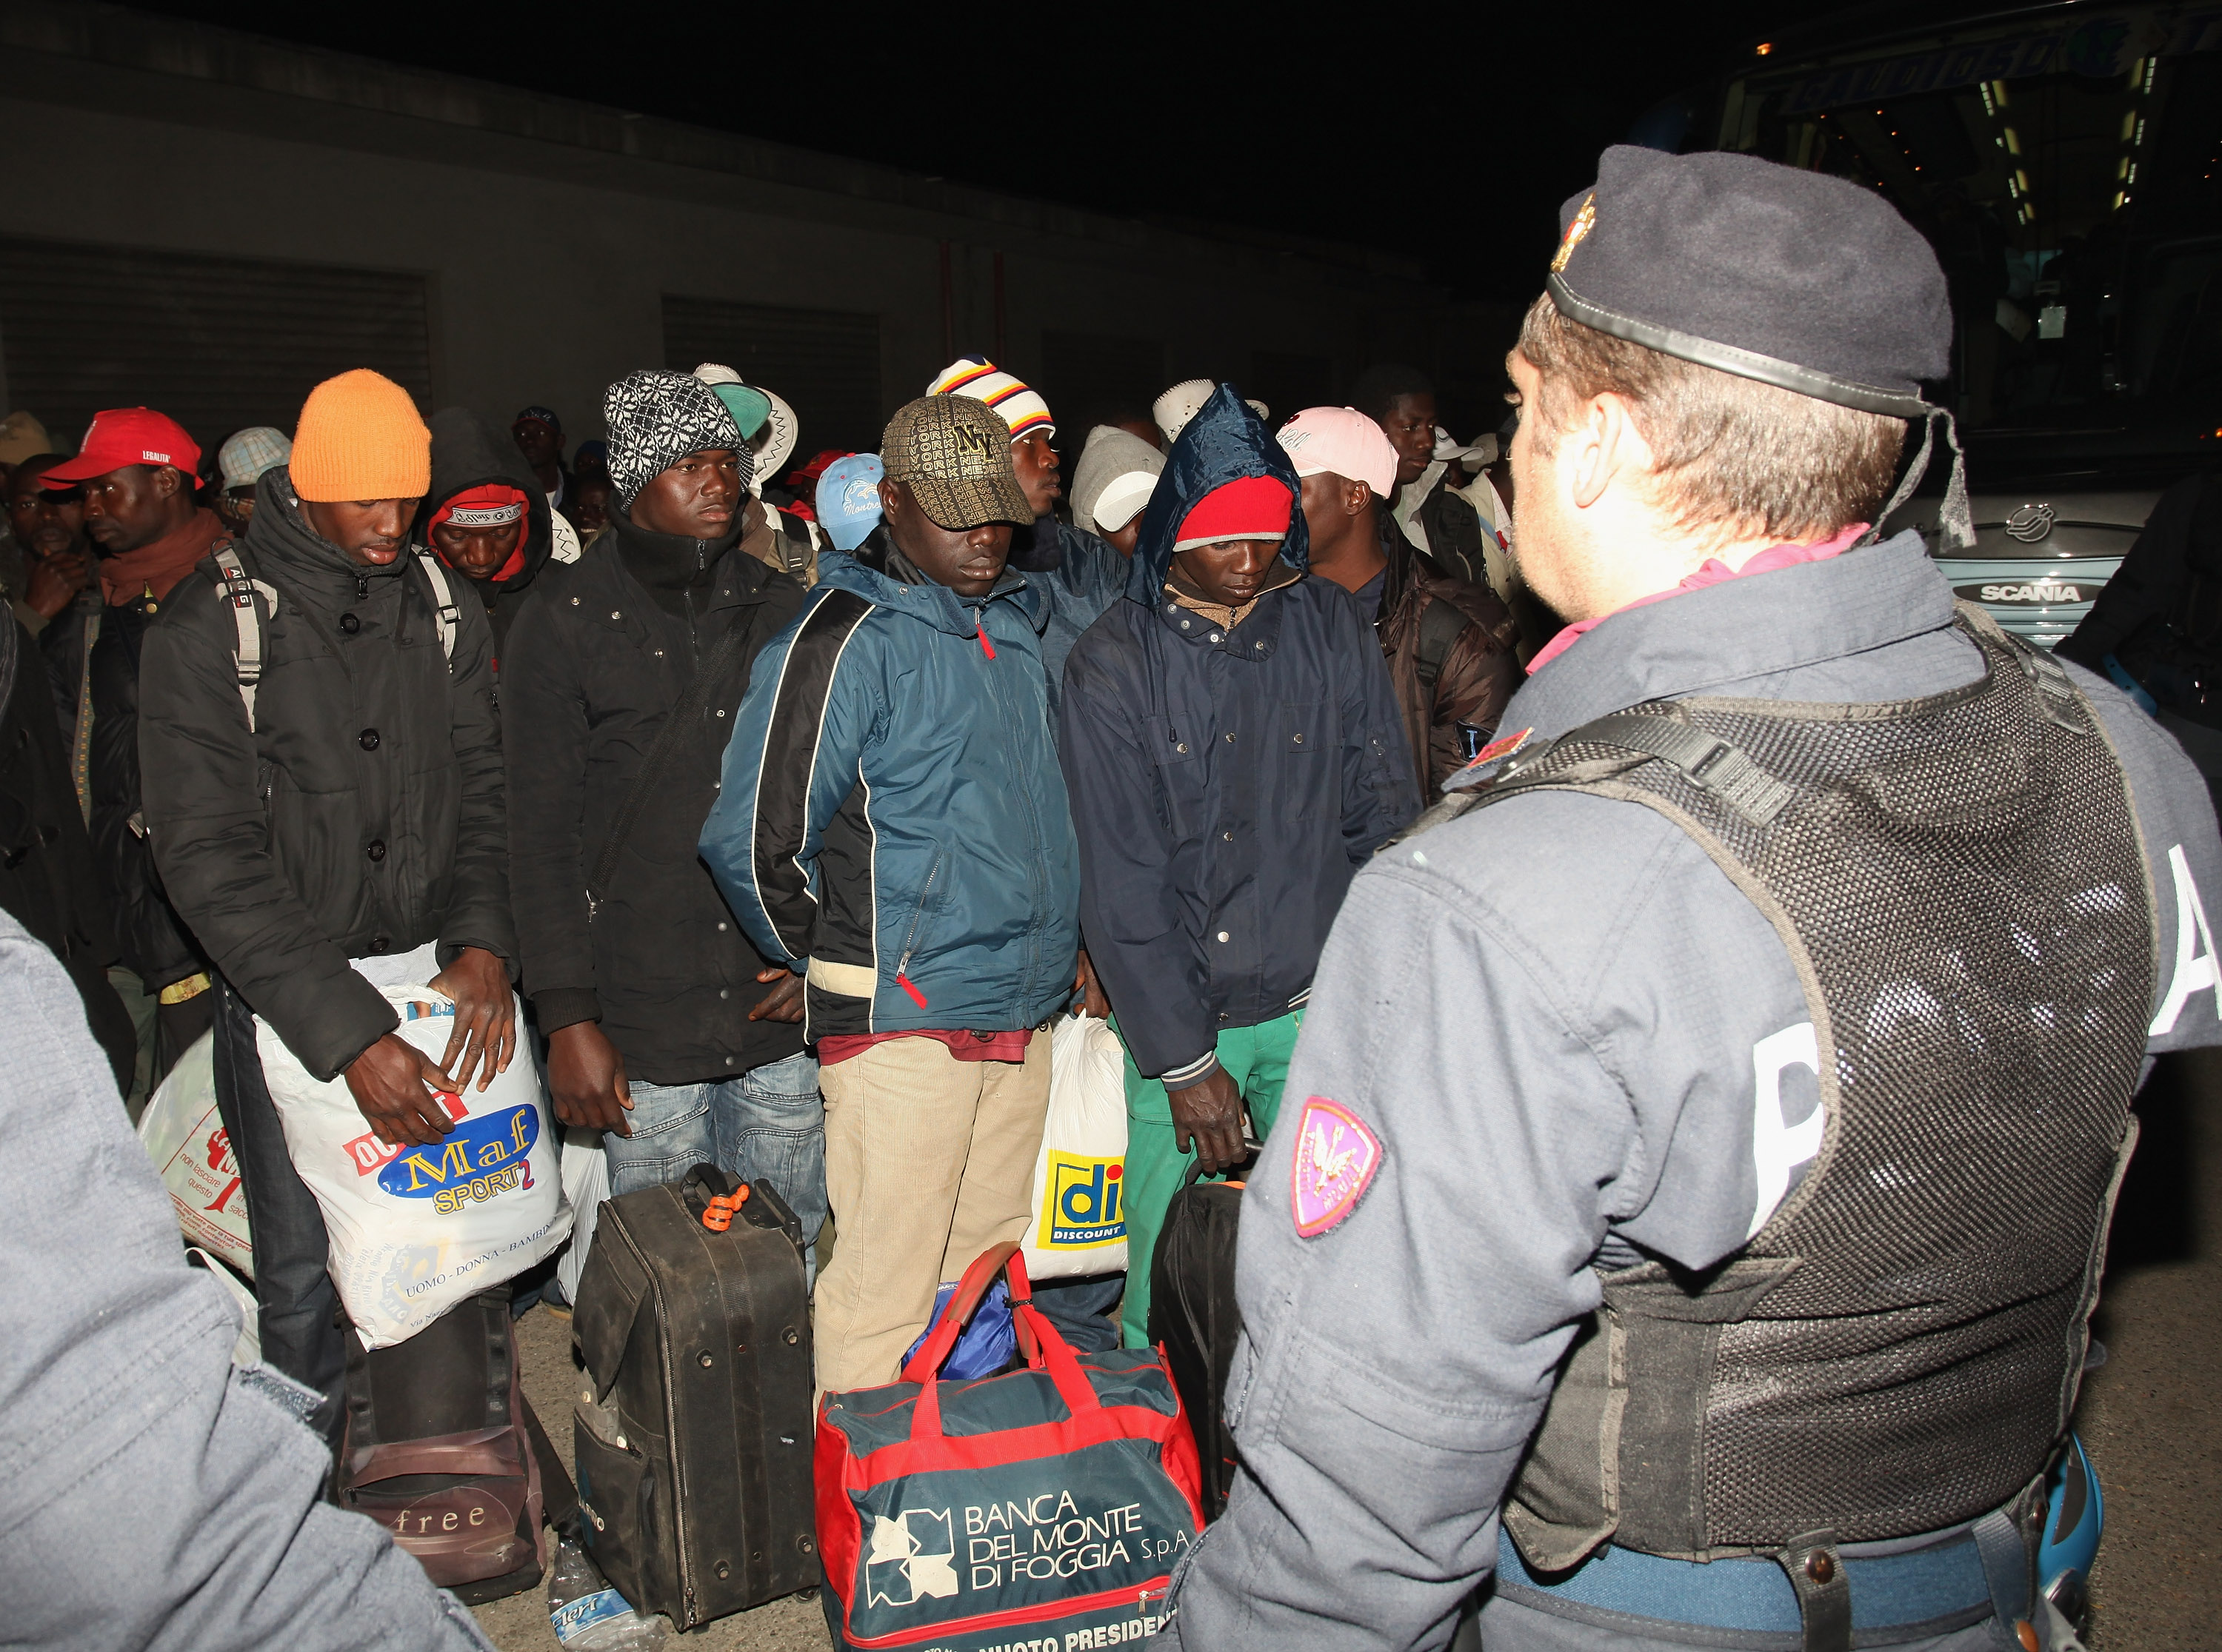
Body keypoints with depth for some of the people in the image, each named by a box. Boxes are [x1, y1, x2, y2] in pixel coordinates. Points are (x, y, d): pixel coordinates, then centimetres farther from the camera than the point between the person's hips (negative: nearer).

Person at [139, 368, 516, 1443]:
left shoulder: (443, 613, 5)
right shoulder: (209, 628, -9)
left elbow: (484, 791, 6)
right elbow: (210, 860, -14)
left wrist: (483, 939, -13)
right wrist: (349, 1033, -20)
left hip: (437, 980, 3)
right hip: (285, 997, -3)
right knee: (303, 1273, 6)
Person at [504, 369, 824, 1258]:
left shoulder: (783, 609, 9)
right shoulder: (567, 620, -1)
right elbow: (542, 835, -4)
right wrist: (569, 1018, -8)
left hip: (782, 1019, 3)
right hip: (644, 1027, -3)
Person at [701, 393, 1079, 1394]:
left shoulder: (1022, 620, 12)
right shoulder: (845, 638, -11)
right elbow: (752, 842, -12)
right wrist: (830, 961, 1)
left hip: (1024, 1014, 7)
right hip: (900, 1021, -7)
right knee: (885, 1293, 0)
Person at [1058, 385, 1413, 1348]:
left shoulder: (1331, 629, 1)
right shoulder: (1113, 664, -5)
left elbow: (1382, 817, 5)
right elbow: (1122, 880, -7)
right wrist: (1183, 1059, -8)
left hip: (1319, 1007, 2)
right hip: (1177, 1017, -1)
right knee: (1168, 1265, 6)